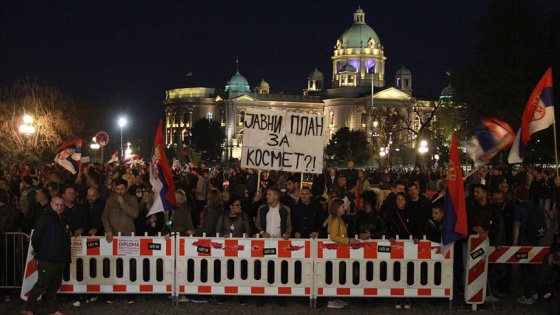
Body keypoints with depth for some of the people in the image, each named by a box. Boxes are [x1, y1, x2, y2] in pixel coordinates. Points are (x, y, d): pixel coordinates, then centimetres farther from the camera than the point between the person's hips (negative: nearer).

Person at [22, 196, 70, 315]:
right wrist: (38, 252, -2)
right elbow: (36, 237, -10)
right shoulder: (47, 217, -8)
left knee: (54, 285, 12)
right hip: (47, 259, -7)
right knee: (42, 284, -6)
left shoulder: (62, 219, 16)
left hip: (60, 259, 7)